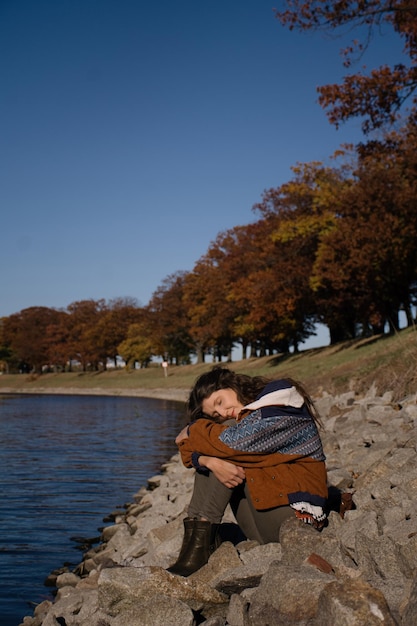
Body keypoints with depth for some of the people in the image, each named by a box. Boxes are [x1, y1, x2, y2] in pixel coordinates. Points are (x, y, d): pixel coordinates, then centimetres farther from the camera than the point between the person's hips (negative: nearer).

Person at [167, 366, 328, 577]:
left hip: (294, 515, -8)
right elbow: (192, 453, 1)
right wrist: (211, 462, -22)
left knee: (226, 447, -16)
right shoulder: (244, 417, 12)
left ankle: (200, 542, -18)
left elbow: (235, 441, -25)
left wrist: (192, 432, -8)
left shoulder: (281, 409, -12)